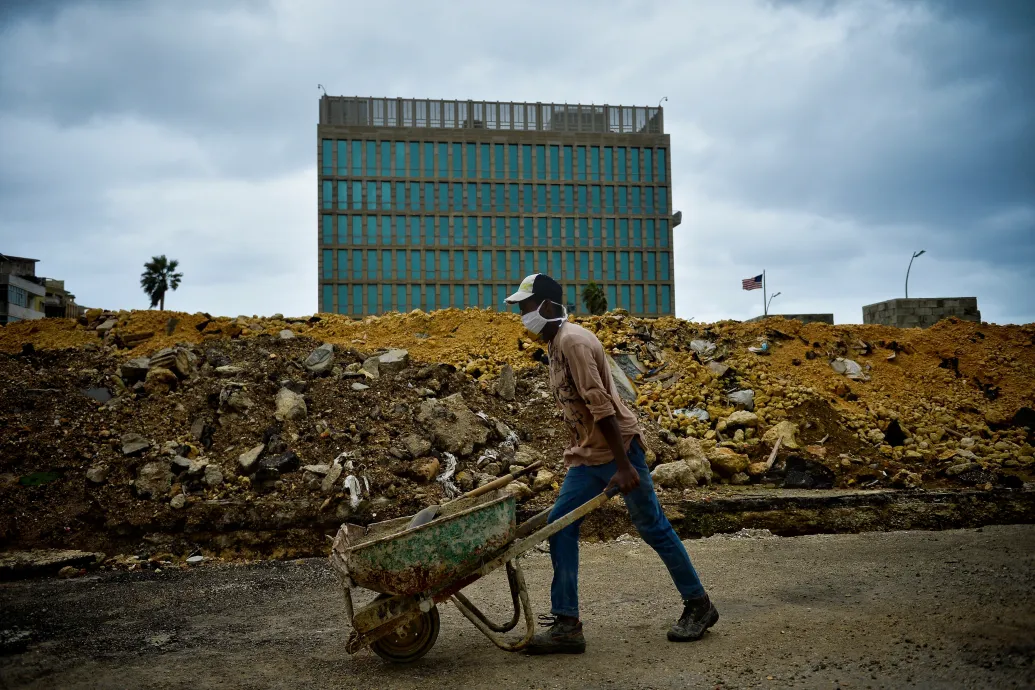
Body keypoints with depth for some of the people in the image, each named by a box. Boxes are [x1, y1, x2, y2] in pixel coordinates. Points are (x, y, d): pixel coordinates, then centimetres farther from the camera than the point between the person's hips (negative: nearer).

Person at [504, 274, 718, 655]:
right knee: (560, 523, 0)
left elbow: (601, 405, -24)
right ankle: (567, 625, 4)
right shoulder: (555, 344, 11)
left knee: (652, 526, 4)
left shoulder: (572, 341, -19)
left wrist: (623, 465, -26)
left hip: (618, 447, -9)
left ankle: (698, 605, 23)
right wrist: (576, 450, 22)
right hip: (587, 454, 9)